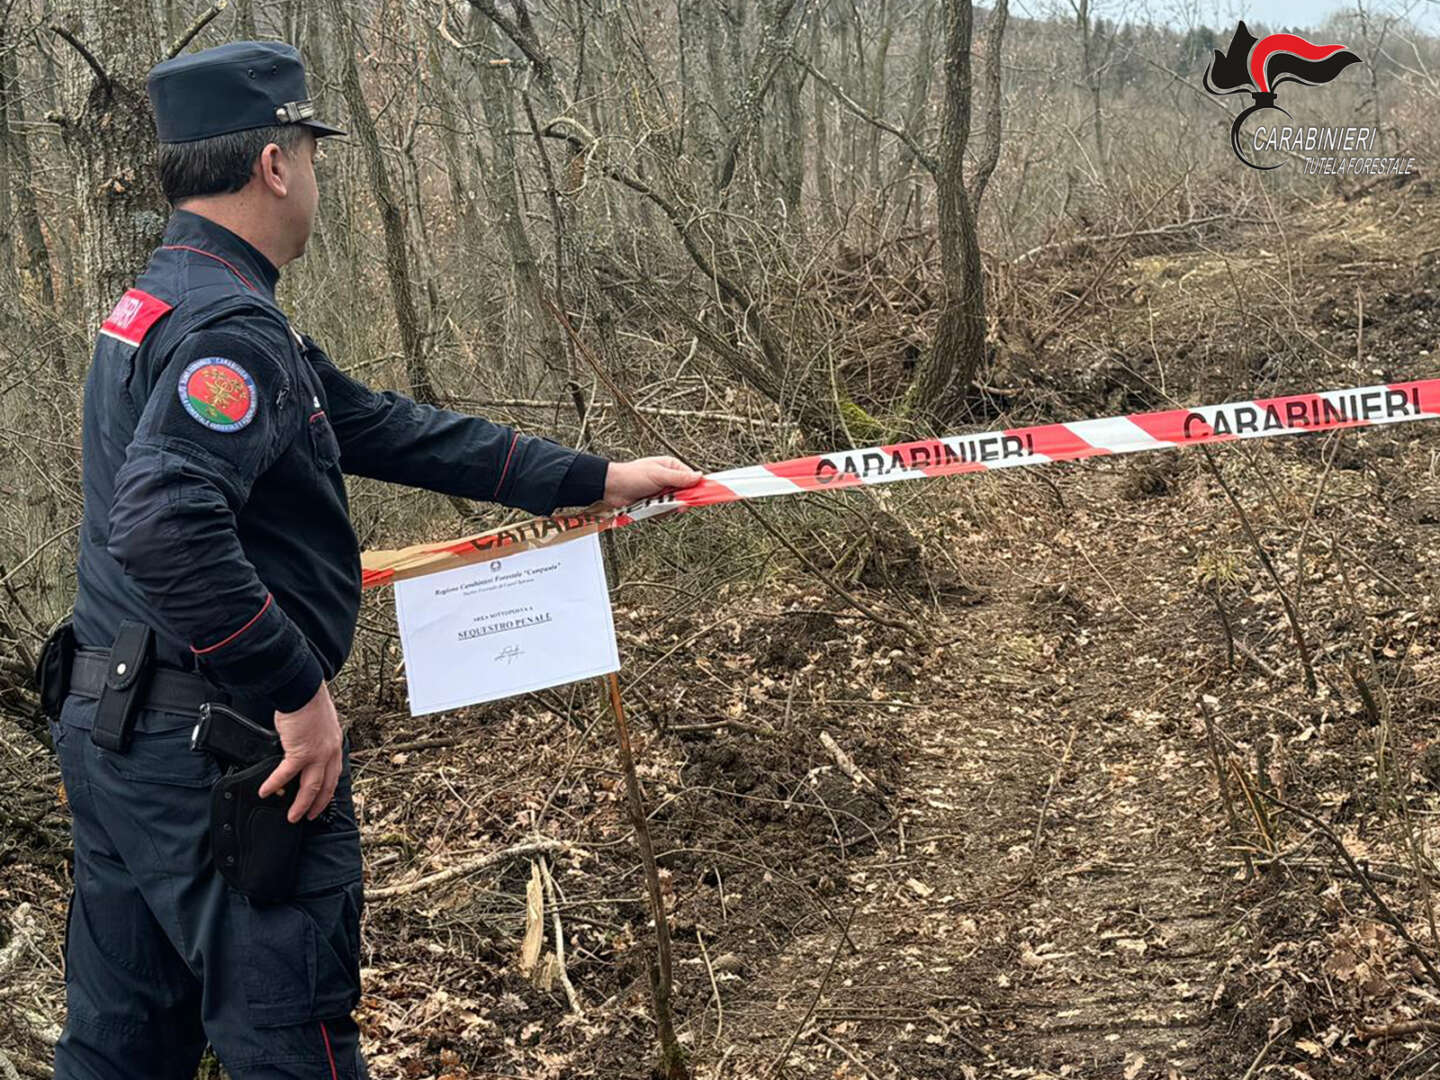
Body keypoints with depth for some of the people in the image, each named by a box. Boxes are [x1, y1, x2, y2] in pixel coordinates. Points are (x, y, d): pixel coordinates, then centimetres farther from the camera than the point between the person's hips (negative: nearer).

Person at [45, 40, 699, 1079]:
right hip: (222, 750, -10)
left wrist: (592, 477, 17)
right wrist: (299, 690, -24)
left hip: (111, 727, 10)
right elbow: (164, 525, -34)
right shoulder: (231, 329, -19)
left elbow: (387, 428, 15)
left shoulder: (160, 304, 14)